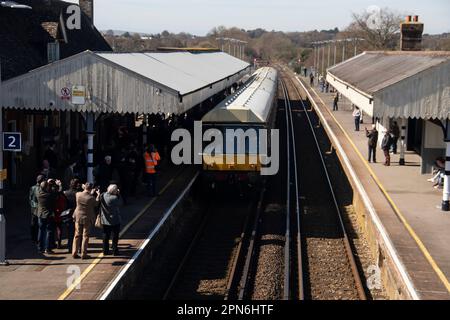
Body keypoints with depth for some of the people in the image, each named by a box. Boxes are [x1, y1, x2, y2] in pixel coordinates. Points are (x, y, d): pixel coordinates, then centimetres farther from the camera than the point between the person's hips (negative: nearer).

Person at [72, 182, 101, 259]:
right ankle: (84, 254, 8)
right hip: (87, 218, -3)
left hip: (78, 217, 4)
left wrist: (91, 193, 18)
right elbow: (96, 204, 0)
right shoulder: (91, 198, -20)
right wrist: (98, 195, 10)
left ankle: (74, 253, 16)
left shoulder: (78, 194, -10)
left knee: (77, 235, 14)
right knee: (85, 236, 7)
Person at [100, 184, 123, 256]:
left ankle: (105, 251, 18)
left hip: (105, 220, 5)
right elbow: (120, 203, -7)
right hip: (115, 220, -5)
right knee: (115, 236, 7)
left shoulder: (102, 196, -4)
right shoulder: (114, 198, -22)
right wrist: (118, 195, -5)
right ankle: (115, 251, 10)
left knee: (106, 236, 14)